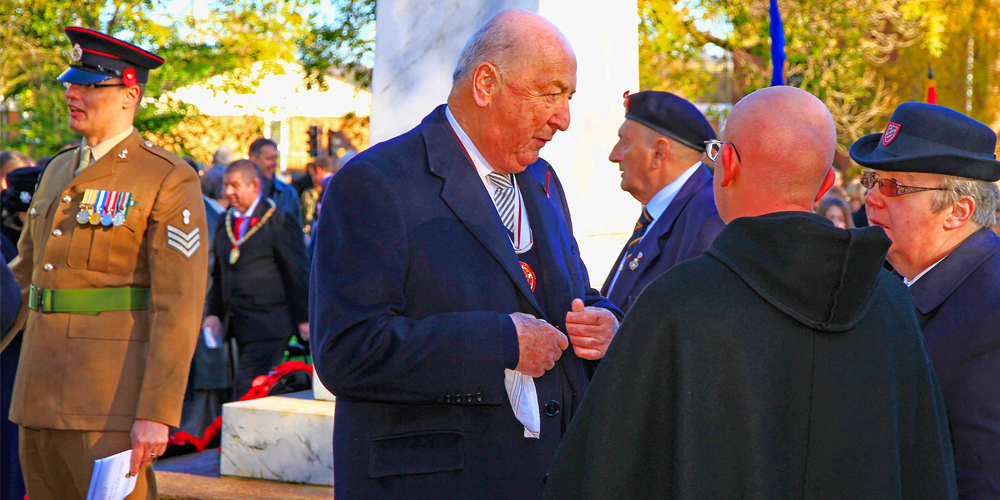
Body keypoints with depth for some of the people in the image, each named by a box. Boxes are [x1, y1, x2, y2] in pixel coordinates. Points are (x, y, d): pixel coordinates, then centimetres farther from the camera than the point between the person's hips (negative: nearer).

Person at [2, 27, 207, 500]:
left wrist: (157, 412, -19)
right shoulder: (59, 170, 15)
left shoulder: (170, 181, -9)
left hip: (113, 396, -7)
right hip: (41, 390, 8)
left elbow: (179, 306, -14)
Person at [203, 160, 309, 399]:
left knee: (246, 391, -15)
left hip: (268, 325, -7)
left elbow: (298, 273, -4)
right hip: (239, 324, 7)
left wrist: (304, 318, -6)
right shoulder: (225, 222, 15)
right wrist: (213, 313, 9)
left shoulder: (279, 221, -5)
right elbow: (219, 274, 20)